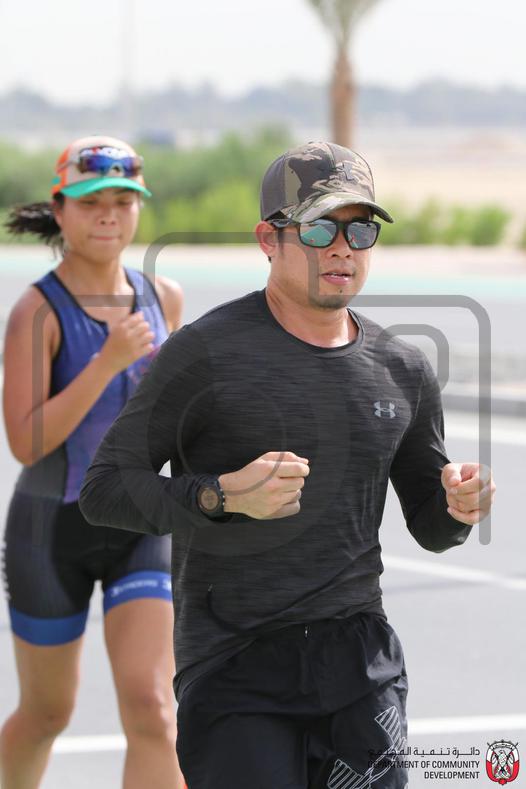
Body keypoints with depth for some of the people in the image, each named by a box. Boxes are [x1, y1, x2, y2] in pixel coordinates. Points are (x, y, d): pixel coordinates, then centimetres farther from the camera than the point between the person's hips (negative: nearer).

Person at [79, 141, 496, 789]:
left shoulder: (402, 371, 10)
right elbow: (104, 489, -7)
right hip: (234, 674, -4)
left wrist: (460, 507, -4)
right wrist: (222, 496, -22)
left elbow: (428, 526, 20)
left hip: (360, 661, 4)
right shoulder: (205, 353, -5)